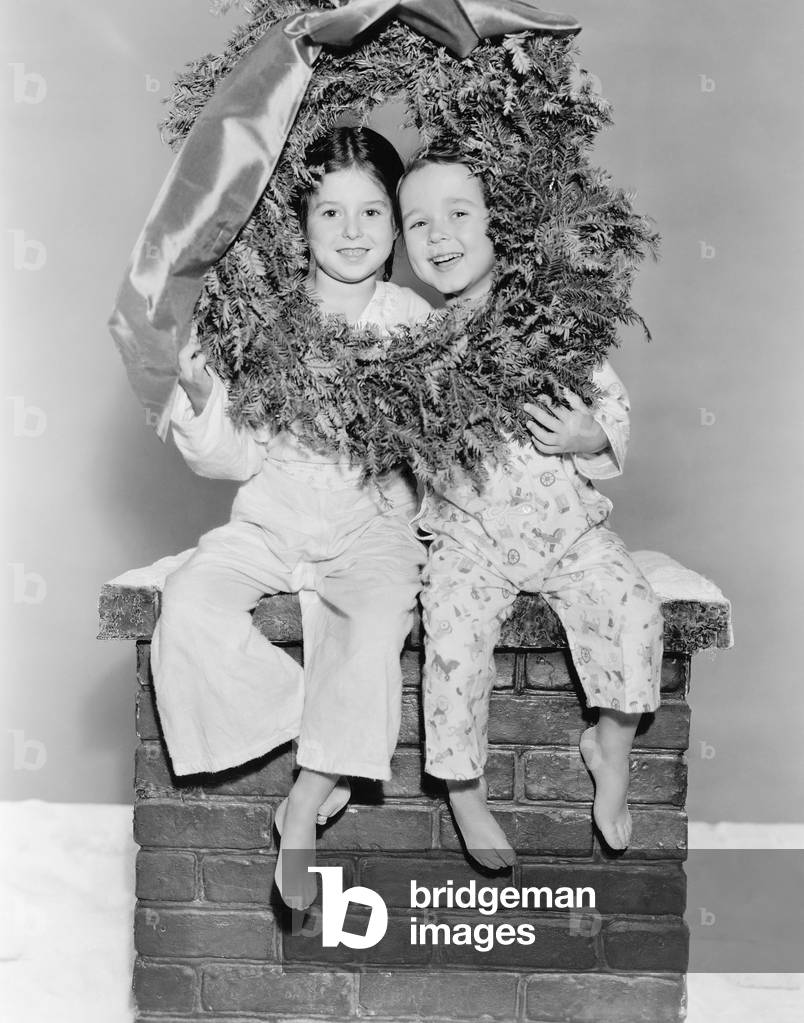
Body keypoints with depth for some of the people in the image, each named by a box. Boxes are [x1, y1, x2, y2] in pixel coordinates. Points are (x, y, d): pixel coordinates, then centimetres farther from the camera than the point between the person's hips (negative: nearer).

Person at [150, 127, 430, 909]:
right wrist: (201, 402, -18)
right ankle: (328, 759, -9)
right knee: (189, 608, -23)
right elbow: (236, 459, -1)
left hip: (370, 525, -1)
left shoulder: (413, 323, -1)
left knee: (380, 618, -31)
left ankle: (302, 810, -13)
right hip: (268, 519, 2)